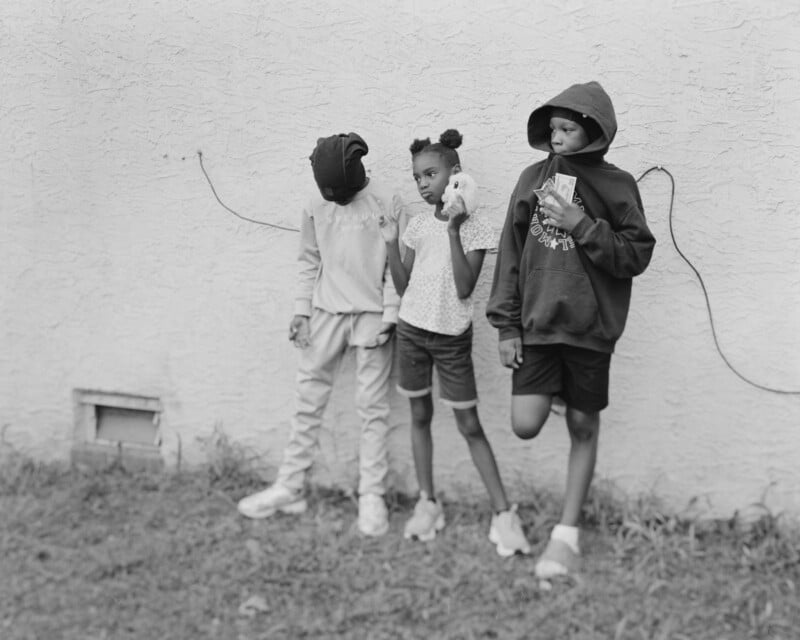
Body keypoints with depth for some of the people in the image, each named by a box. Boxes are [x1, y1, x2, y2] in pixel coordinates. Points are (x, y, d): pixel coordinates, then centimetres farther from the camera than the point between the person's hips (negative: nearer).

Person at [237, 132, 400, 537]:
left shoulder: (386, 204, -6)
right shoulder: (316, 208, 4)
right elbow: (308, 262, 11)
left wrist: (388, 317, -11)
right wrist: (301, 311, 4)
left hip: (371, 315, -3)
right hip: (326, 313, 4)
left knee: (372, 408, 0)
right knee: (308, 401, 6)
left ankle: (372, 497, 8)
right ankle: (289, 488, 16)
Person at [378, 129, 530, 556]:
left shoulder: (474, 228, -8)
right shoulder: (417, 226, 4)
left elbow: (464, 289, -19)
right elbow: (403, 287, 4)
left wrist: (453, 232, -24)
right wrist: (391, 244, -9)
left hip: (452, 337, -4)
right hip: (412, 329, 4)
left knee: (470, 426, -2)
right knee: (420, 416, 10)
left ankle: (503, 514, 6)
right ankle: (427, 504, 22)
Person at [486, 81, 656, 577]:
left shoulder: (616, 186, -1)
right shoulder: (533, 179, 5)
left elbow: (637, 255, -6)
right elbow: (511, 252, 5)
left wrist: (582, 225, -17)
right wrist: (506, 326, 0)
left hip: (590, 329, -2)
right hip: (536, 324, 2)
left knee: (583, 429, 6)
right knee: (525, 425, -8)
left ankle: (567, 536, 19)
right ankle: (553, 394, 29)